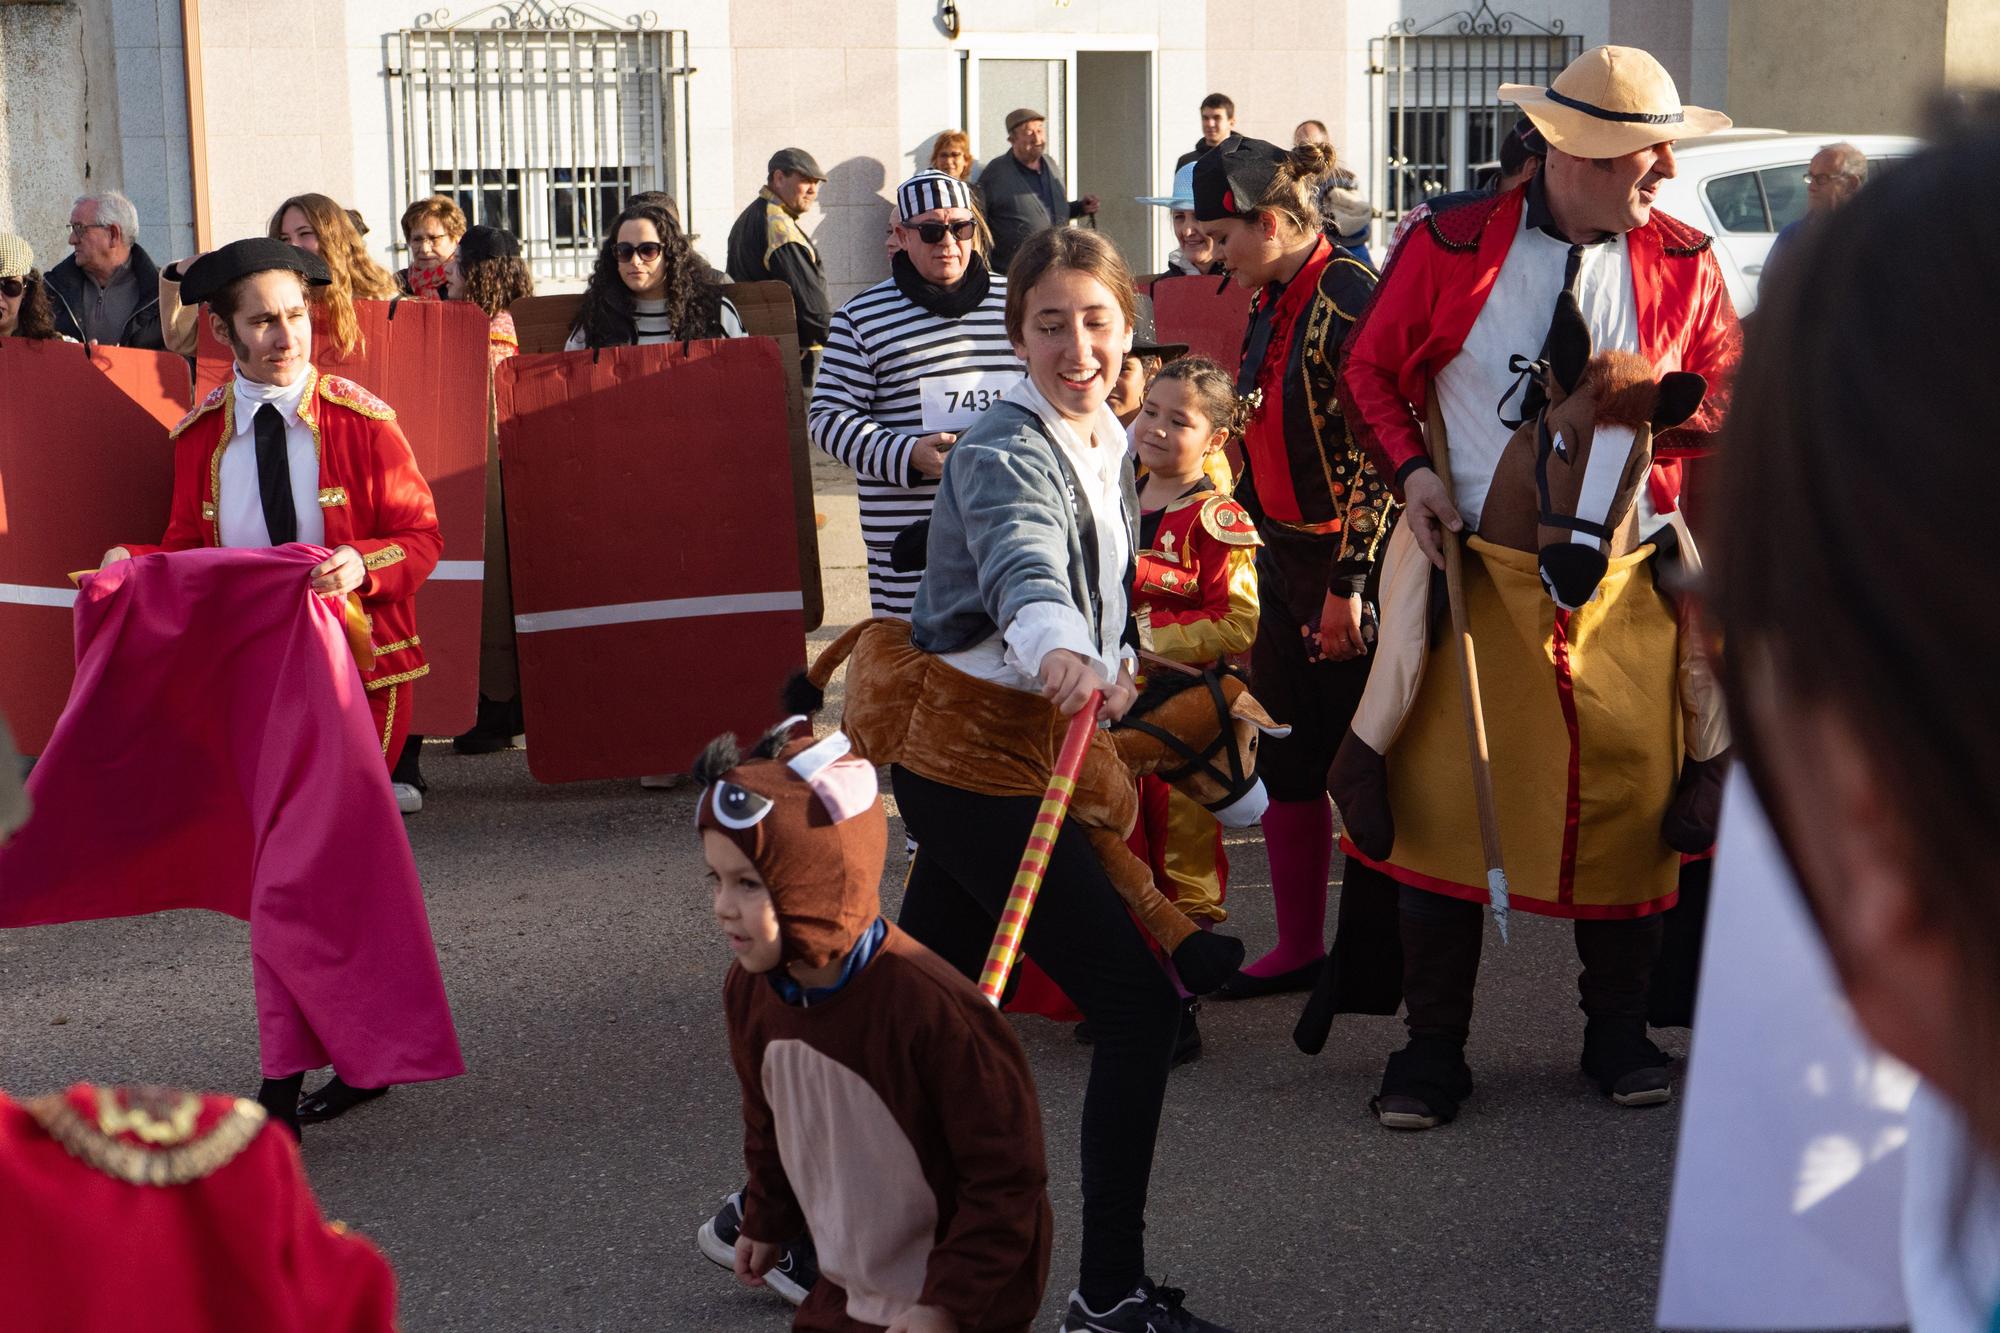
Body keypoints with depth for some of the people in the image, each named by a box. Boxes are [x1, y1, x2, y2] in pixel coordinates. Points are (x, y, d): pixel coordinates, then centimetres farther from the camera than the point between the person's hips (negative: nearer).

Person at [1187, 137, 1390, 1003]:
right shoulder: (1271, 302, 11)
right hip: (1284, 558, 9)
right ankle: (1299, 947, 23)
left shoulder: (1349, 298, -17)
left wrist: (1348, 586, -20)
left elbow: (1380, 453, -20)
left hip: (1348, 563, -9)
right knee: (1284, 757, 13)